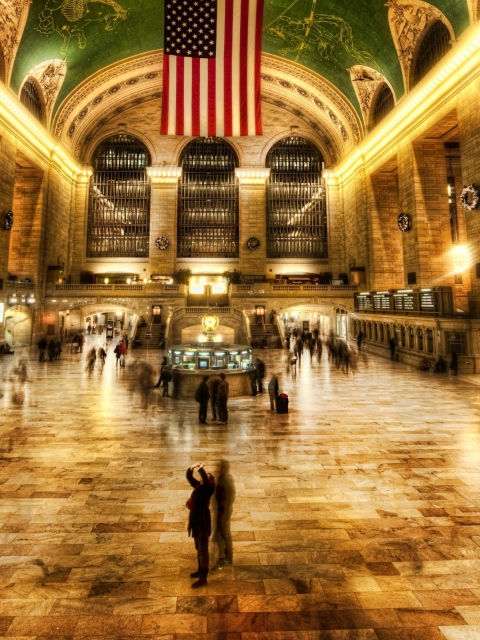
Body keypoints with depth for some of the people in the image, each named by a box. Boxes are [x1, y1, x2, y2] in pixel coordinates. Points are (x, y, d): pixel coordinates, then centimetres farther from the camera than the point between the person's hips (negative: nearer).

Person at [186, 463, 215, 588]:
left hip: (203, 522, -8)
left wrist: (201, 469, -45)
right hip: (196, 520, 8)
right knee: (198, 549, 24)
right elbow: (189, 477, 1)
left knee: (203, 550, 6)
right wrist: (191, 469, -17)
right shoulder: (198, 486, 2)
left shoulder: (208, 488, -19)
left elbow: (206, 480, -42)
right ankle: (200, 570, 41)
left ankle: (203, 578, 19)